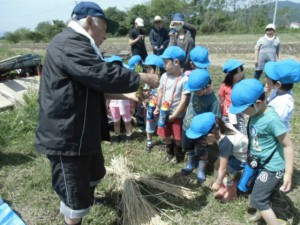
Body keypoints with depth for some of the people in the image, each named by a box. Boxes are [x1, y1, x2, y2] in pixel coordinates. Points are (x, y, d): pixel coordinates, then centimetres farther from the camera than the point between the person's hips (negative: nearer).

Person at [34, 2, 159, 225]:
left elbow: (95, 86, 19)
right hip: (66, 136, -11)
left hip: (81, 131, 12)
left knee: (95, 173, 32)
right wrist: (145, 78, -14)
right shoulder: (69, 43, -21)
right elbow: (105, 75, -28)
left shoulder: (75, 44, 16)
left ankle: (89, 197, 61)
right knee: (76, 197, 2)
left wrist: (126, 94, 11)